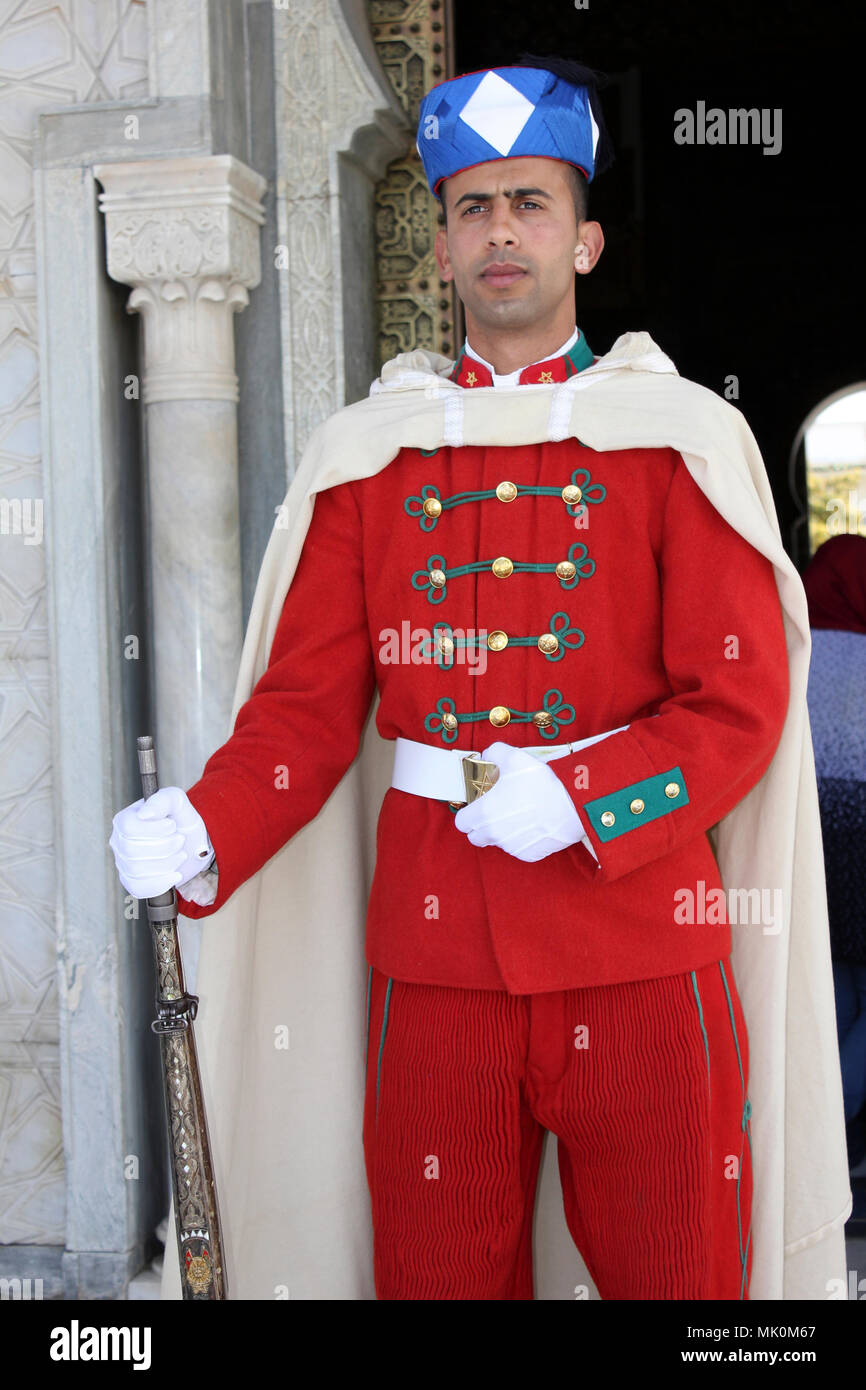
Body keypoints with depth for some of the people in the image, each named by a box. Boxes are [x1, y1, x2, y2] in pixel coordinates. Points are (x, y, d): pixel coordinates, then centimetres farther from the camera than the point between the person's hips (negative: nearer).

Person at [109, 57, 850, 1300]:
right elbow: (309, 702, 3)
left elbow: (743, 704, -5)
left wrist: (576, 800, -18)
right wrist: (202, 832, -14)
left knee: (679, 1267, 12)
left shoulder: (681, 435, 0)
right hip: (435, 952, 2)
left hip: (641, 947, -1)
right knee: (440, 1271, 13)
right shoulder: (366, 450, 6)